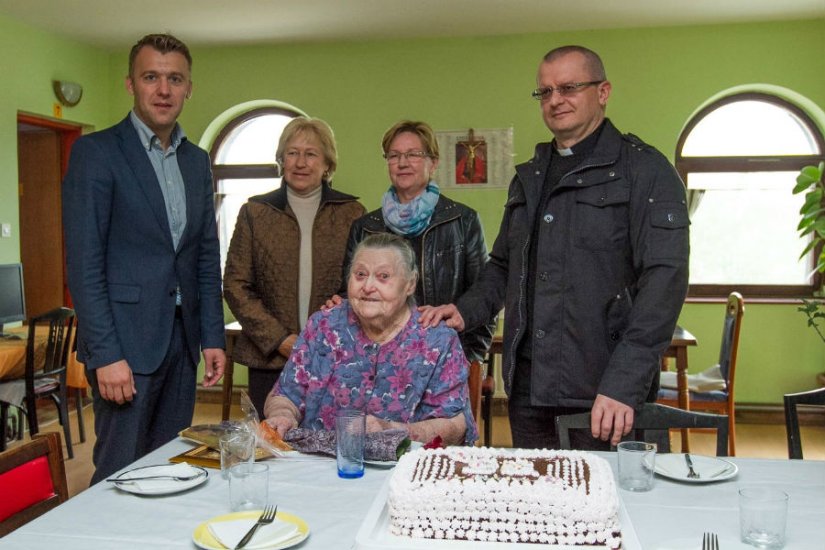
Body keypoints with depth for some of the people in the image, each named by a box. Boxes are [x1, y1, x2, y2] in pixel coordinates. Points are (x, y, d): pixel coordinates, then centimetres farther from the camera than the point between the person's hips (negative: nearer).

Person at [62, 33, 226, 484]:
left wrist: (212, 337, 9)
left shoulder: (197, 161, 12)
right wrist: (106, 355, -16)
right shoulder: (95, 152, -6)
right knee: (120, 473, 2)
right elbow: (83, 263, -11)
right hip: (125, 342, -5)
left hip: (182, 339, 6)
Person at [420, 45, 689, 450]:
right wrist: (466, 311, 2)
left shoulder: (644, 170, -5)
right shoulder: (528, 177, 16)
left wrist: (624, 384, -23)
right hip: (528, 388, 6)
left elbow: (664, 279, -14)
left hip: (605, 395, -5)